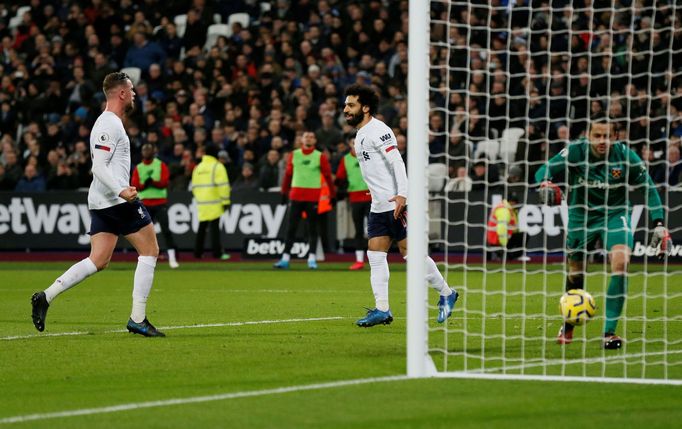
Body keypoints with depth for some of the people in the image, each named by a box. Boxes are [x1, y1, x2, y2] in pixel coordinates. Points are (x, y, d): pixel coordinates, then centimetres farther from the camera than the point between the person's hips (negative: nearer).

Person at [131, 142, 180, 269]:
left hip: (160, 203, -2)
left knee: (165, 229, -12)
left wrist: (153, 182, -22)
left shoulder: (161, 165, 4)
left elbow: (164, 183, -7)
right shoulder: (138, 168, 11)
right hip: (145, 203, 2)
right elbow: (135, 186, 0)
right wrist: (145, 184, -18)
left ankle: (172, 258, -13)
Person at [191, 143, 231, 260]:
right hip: (214, 203, -6)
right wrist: (225, 201, -10)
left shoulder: (198, 167, 14)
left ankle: (198, 252, 12)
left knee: (202, 227, 11)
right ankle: (217, 252, -9)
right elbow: (223, 185, -13)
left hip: (201, 203, 6)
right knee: (215, 227, -7)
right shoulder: (217, 166, -6)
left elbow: (194, 186, 17)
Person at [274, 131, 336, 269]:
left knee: (312, 229, 1)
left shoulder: (320, 156, 0)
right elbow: (288, 173, 11)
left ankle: (312, 258, 3)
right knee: (291, 228, 1)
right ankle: (285, 259, 2)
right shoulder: (294, 155, 6)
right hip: (296, 195, 2)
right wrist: (284, 192, 11)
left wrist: (333, 194, -2)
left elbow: (328, 175, 1)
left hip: (313, 196, -2)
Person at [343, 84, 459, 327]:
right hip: (378, 206, 10)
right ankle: (382, 310, 1)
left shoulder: (377, 130, -12)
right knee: (375, 256, 1)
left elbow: (397, 162, -20)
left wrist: (401, 195, -28)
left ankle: (446, 294, 9)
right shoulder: (360, 135, 17)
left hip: (395, 204, -10)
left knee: (411, 254, -6)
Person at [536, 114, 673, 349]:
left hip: (615, 213, -1)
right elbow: (544, 171, -21)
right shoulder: (575, 151, -19)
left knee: (621, 262, -25)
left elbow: (648, 188, -8)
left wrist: (659, 224, -15)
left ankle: (609, 332, -20)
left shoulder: (625, 155, -18)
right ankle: (568, 327, 40)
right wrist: (545, 184, -46)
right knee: (575, 271, 10)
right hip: (581, 214, 1)